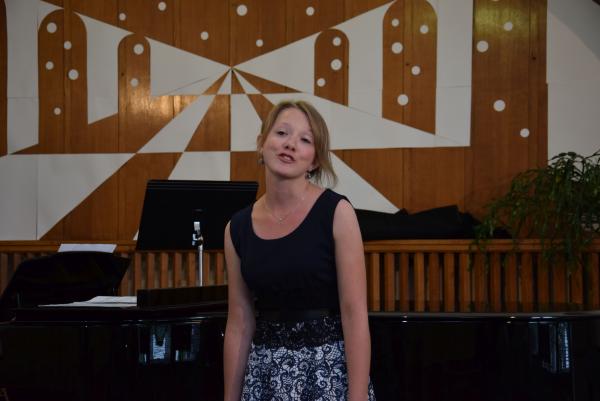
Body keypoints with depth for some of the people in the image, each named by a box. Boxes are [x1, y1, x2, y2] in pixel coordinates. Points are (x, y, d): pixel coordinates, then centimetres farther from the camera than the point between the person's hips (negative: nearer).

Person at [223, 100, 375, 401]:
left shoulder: (335, 212, -8)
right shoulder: (238, 228, 3)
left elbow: (355, 312, -12)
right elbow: (239, 325, 7)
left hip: (329, 372, -3)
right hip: (265, 376, 4)